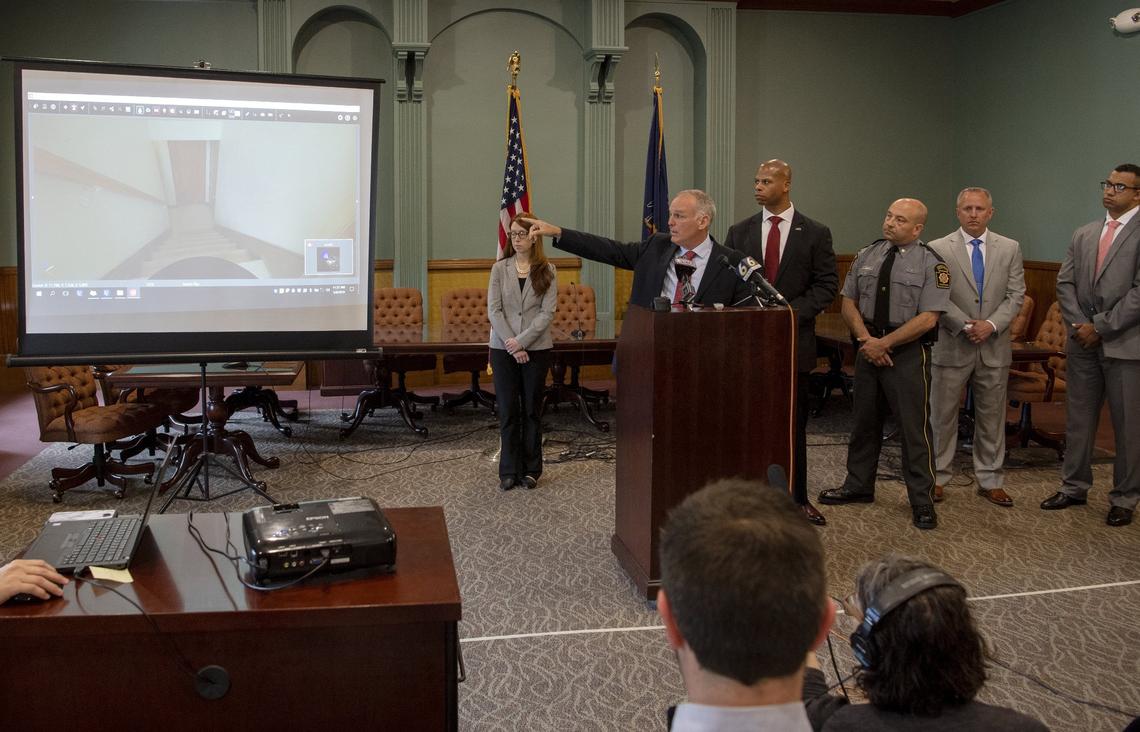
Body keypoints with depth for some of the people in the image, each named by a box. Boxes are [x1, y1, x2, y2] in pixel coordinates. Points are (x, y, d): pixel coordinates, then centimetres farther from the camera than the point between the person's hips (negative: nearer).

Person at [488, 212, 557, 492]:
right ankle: (509, 471, 11)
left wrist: (522, 341, -15)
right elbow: (493, 310, -2)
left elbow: (547, 311, -6)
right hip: (503, 348, 1)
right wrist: (511, 344, -11)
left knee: (532, 409, 6)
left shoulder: (546, 270, 1)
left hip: (536, 348, -1)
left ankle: (531, 470, 15)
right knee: (508, 410, 3)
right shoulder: (500, 268, 3)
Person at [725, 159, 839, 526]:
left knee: (794, 423, 7)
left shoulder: (815, 233, 1)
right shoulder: (739, 232, 7)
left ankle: (797, 497, 18)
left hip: (794, 340, -1)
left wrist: (792, 312, -14)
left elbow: (827, 284, -2)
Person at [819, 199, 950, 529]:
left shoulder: (932, 264, -8)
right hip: (869, 349, 5)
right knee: (864, 421, 14)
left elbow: (927, 319, -14)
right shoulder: (866, 256, 7)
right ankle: (858, 486, 28)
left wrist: (884, 343, -16)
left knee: (914, 427, -1)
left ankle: (922, 501, 9)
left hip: (908, 353, -5)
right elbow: (848, 303, 8)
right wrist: (865, 339, -8)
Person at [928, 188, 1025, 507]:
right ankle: (937, 477, 17)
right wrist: (965, 326, -16)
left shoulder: (1010, 249, 6)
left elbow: (1016, 295, 2)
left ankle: (990, 481, 20)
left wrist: (992, 324, -13)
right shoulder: (938, 249, -3)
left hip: (994, 347, 2)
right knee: (942, 415, 5)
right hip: (951, 346, -2)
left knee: (992, 416, 10)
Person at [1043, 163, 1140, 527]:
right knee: (1078, 419, 12)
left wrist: (1100, 326, -14)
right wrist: (1079, 325, -6)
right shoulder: (1084, 234, 12)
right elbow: (1065, 282, 8)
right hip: (1084, 344, 5)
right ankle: (1074, 487, 25)